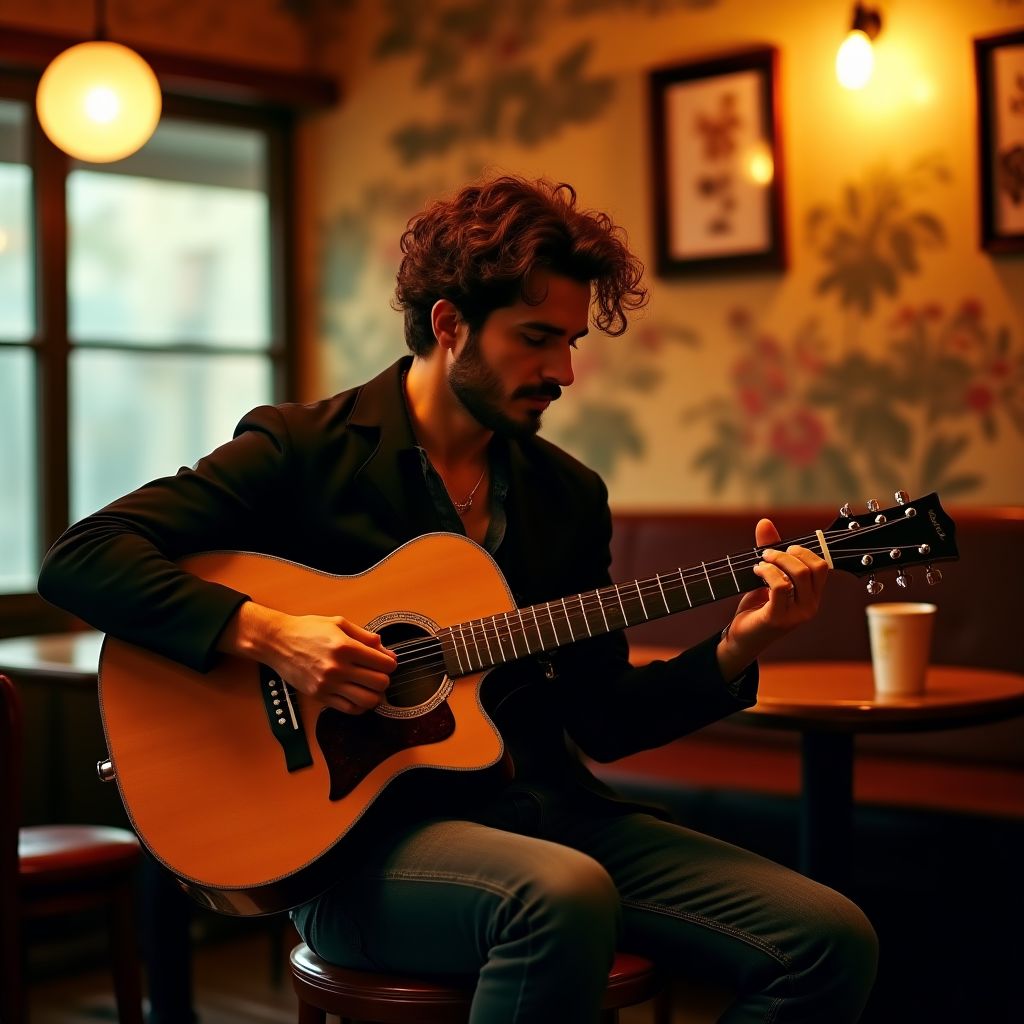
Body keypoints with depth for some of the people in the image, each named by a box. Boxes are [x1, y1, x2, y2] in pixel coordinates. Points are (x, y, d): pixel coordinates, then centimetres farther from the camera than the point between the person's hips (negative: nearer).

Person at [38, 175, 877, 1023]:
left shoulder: (571, 496, 13)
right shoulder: (302, 452, -2)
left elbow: (599, 719, 14)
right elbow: (79, 560, -11)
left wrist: (733, 653, -2)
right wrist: (267, 634, -22)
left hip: (547, 810, 5)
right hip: (358, 828, -5)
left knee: (833, 940, -14)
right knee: (563, 895, -38)